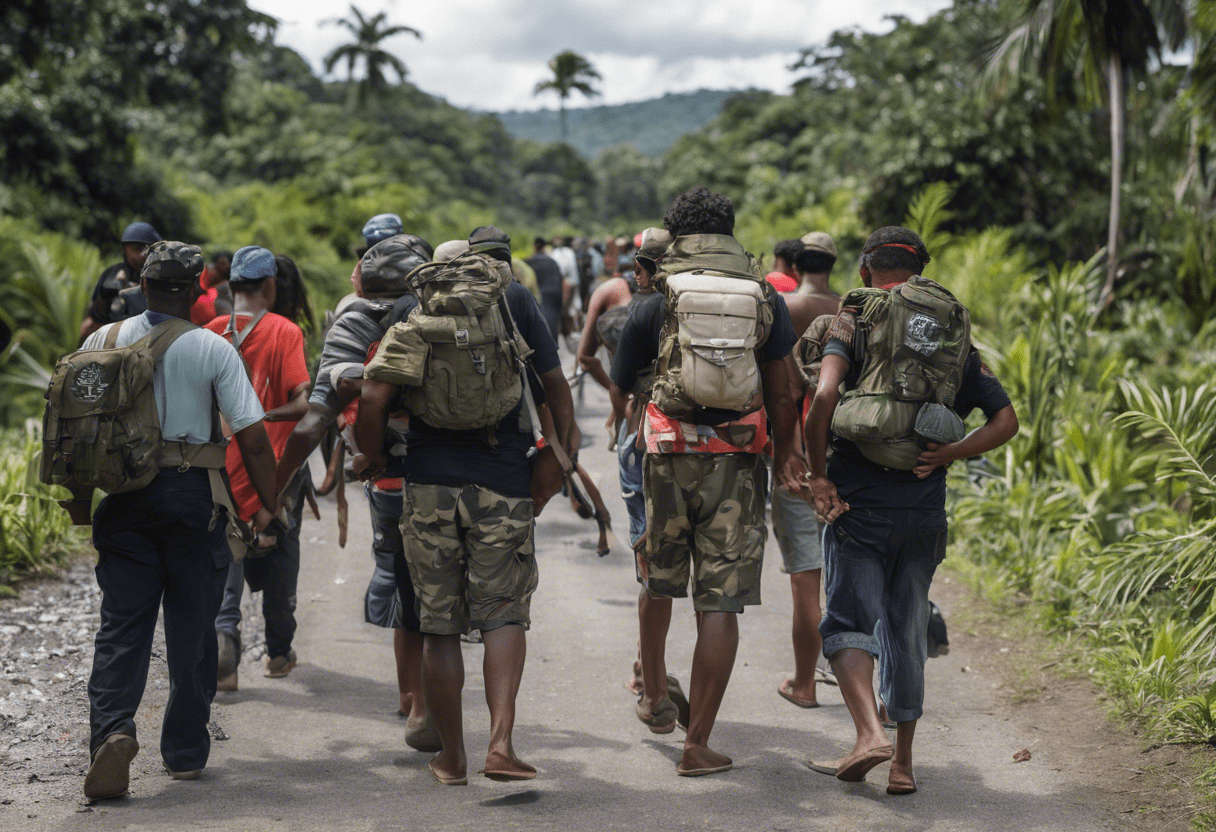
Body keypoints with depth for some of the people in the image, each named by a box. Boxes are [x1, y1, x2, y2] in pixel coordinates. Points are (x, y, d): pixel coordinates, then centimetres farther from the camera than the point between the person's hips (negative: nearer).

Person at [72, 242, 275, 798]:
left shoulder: (103, 341, 3)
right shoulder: (213, 349, -5)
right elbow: (252, 437, -8)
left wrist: (79, 495, 18)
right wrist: (268, 504, 2)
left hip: (123, 498, 2)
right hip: (193, 497, -2)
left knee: (121, 625, 5)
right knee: (191, 628, 10)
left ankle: (112, 727, -17)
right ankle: (185, 752, 16)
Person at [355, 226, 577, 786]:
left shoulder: (413, 306, 7)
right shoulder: (515, 300, 4)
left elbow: (373, 397, -2)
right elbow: (555, 386, 5)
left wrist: (373, 458, 13)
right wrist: (560, 451, 17)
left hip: (429, 482, 1)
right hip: (503, 482, -1)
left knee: (439, 625, 9)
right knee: (504, 614, 5)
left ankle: (451, 757, 16)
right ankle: (500, 742, -12)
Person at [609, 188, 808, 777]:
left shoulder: (654, 307, 3)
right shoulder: (767, 301, 4)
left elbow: (619, 390, 12)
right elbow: (781, 394, 5)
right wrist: (784, 458, 18)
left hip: (668, 458, 1)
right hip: (738, 463, 0)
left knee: (659, 580, 23)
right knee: (721, 604, 1)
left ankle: (655, 698, 40)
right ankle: (698, 744, 1)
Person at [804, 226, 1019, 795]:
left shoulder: (852, 319, -2)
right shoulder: (954, 333, 11)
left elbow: (825, 394, -19)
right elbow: (1006, 420, 5)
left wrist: (818, 472, -12)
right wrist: (951, 454, -4)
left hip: (858, 501, -3)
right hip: (923, 508, 4)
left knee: (848, 621, 6)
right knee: (907, 631, 13)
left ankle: (870, 733, -15)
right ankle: (902, 763, 17)